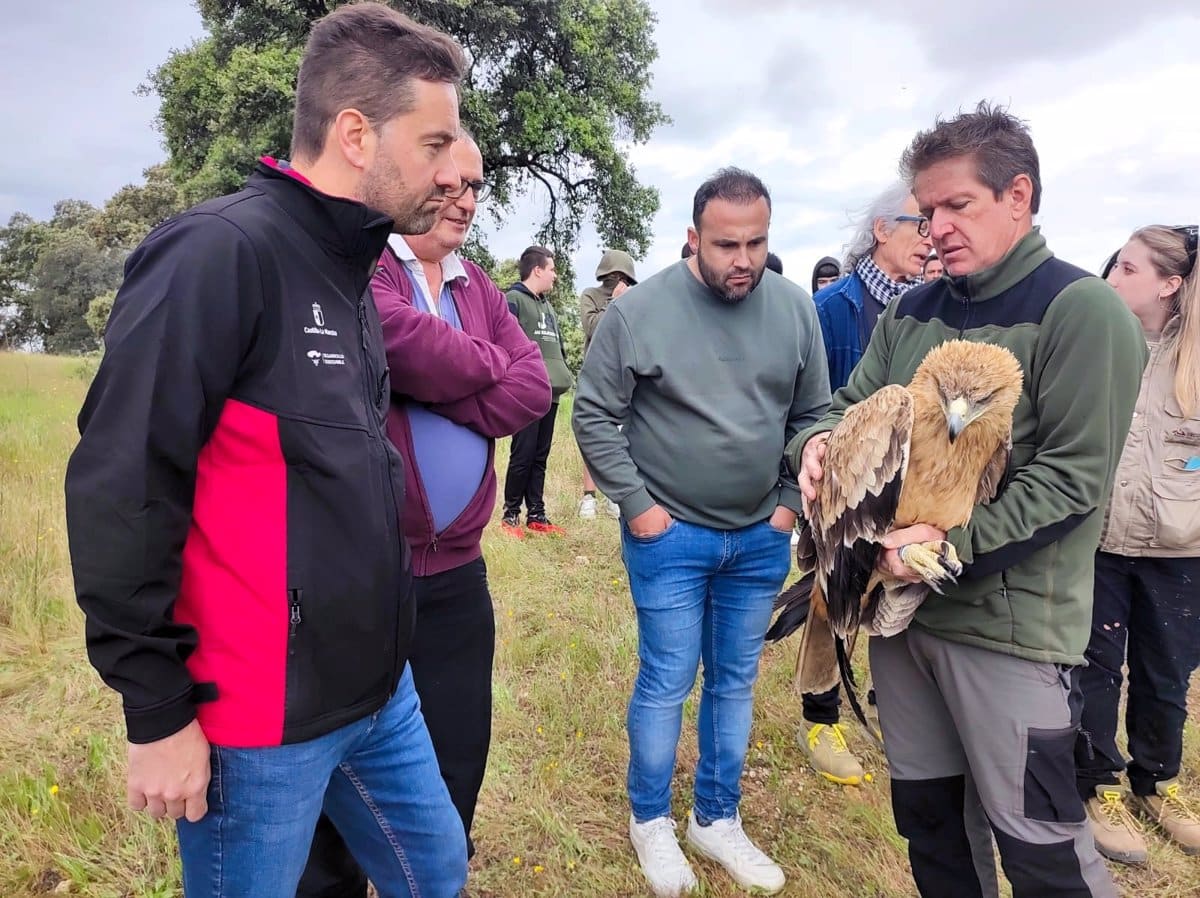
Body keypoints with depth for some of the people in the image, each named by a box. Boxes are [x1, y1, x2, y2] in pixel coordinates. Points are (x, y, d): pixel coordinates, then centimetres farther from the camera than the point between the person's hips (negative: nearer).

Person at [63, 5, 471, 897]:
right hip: (262, 719, -7)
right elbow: (122, 491, -20)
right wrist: (157, 711, -15)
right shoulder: (218, 254, -18)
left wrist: (378, 633, 15)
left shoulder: (349, 271, 8)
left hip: (382, 690, 8)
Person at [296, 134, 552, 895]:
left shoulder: (478, 287, 13)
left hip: (456, 573, 7)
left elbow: (534, 388, 1)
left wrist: (436, 398, -13)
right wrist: (486, 364, -9)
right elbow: (398, 340, -28)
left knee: (455, 772, 19)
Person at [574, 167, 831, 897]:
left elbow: (813, 414, 6)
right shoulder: (638, 310, -12)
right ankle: (651, 821, 30)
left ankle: (718, 820, 36)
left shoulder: (796, 309, -2)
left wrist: (792, 503, 0)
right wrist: (637, 506, -10)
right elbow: (595, 415, -8)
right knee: (666, 684, 6)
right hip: (669, 538, -3)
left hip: (761, 540, 4)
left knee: (736, 683, 16)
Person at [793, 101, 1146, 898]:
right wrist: (819, 440, -12)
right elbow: (854, 407, 11)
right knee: (926, 813, 20)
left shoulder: (1081, 310, -10)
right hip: (902, 601, 6)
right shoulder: (911, 312, 9)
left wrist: (954, 543, -26)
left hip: (1009, 620, -6)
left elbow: (1072, 479, -16)